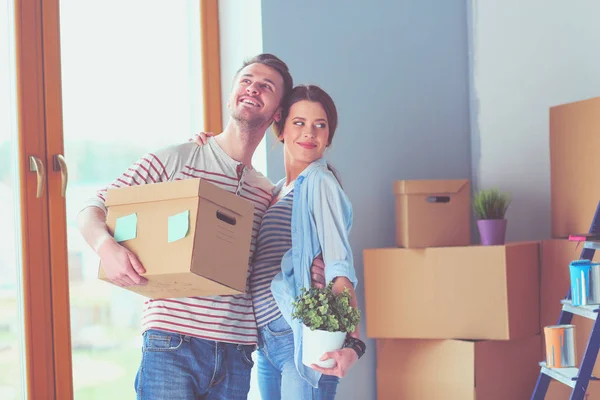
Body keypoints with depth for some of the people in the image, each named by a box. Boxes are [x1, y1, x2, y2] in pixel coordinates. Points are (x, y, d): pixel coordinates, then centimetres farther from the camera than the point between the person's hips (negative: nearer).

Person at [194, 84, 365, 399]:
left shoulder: (319, 182, -8)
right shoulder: (277, 189, 16)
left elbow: (339, 267, -18)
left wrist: (352, 342, -31)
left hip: (302, 338, -8)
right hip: (266, 338, 8)